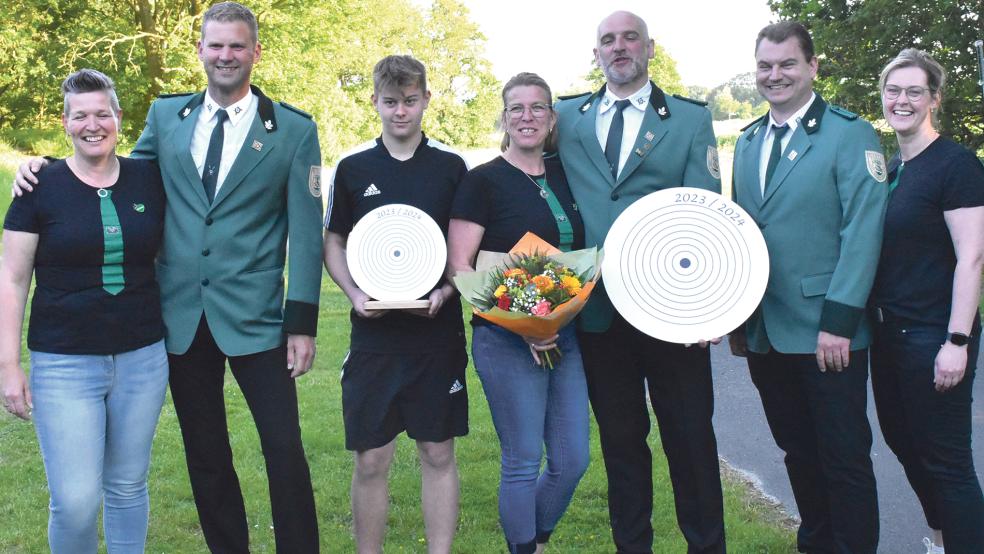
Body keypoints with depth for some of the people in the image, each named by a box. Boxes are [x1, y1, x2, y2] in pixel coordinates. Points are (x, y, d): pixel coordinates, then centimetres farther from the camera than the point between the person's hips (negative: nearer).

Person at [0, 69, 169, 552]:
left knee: (128, 486, 14)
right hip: (64, 363, -2)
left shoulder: (149, 178, 2)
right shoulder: (41, 186, -4)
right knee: (75, 500, -3)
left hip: (142, 358, 3)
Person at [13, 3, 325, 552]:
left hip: (254, 319, -3)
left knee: (285, 450, -2)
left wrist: (302, 322, -9)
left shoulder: (294, 129, -2)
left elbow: (306, 232, -4)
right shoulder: (166, 115, 8)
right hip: (182, 317, 3)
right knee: (206, 456, 13)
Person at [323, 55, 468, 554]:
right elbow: (333, 243, 10)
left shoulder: (451, 166, 4)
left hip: (438, 332, 0)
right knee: (370, 460, 3)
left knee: (437, 453, 6)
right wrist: (354, 294, -7)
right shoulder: (352, 168, 5)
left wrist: (446, 290, -10)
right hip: (374, 332, 0)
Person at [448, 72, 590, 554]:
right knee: (523, 462, 1)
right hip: (505, 340, -5)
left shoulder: (564, 175, 10)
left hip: (566, 334, 6)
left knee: (572, 459, 10)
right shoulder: (483, 181, -6)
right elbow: (458, 265, -11)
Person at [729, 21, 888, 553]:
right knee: (799, 455, 16)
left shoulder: (850, 134, -6)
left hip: (827, 335, -6)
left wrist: (838, 321, -19)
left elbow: (862, 233, -13)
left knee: (844, 461, 2)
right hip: (764, 333, 6)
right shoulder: (747, 142, 14)